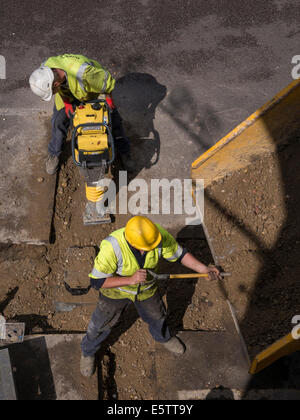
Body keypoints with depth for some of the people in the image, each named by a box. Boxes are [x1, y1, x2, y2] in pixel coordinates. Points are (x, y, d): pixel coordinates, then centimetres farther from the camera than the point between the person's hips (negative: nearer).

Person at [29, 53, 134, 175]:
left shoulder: (83, 73, -49)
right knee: (59, 120, 1)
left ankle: (124, 152, 24)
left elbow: (106, 79, -29)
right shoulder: (45, 69, -33)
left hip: (95, 84, -3)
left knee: (113, 118, 2)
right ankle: (54, 153, 26)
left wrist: (109, 98, -15)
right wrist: (66, 102, -18)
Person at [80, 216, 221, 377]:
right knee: (101, 325, 17)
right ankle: (88, 352, 50)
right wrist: (130, 280, -42)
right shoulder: (111, 247, -41)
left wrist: (204, 269, -25)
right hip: (116, 291, -3)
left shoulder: (160, 235, -31)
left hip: (147, 289, 3)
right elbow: (96, 281, -33)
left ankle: (163, 337, 62)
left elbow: (180, 254, -15)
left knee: (157, 316, 26)